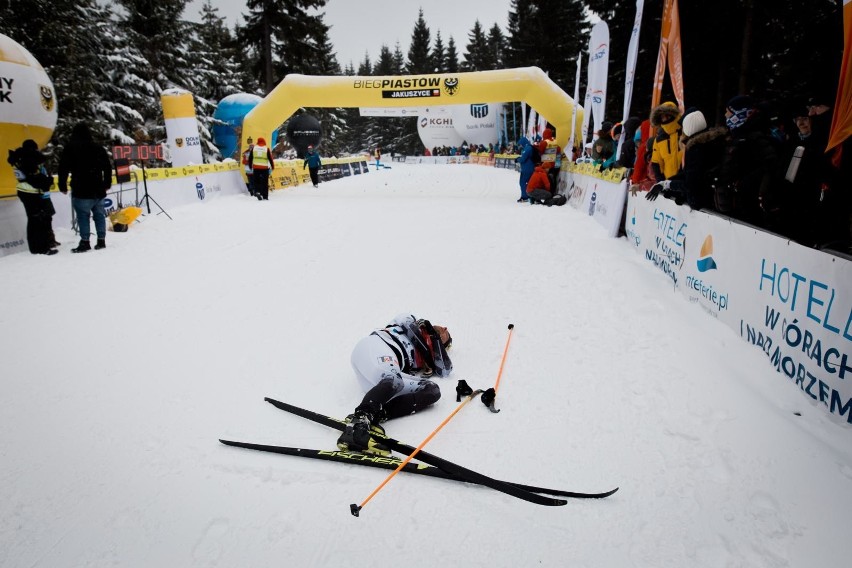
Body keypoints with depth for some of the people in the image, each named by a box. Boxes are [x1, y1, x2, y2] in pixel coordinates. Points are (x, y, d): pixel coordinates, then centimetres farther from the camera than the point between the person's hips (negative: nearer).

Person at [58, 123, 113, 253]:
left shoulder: (69, 149, -3)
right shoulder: (98, 148, 8)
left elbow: (63, 169, -5)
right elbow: (108, 168, 13)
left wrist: (63, 186, 4)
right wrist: (107, 184, 23)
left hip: (81, 191, -4)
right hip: (98, 190, 4)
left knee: (83, 216, -3)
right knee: (99, 215, 9)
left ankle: (85, 242, -6)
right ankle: (101, 241, 10)